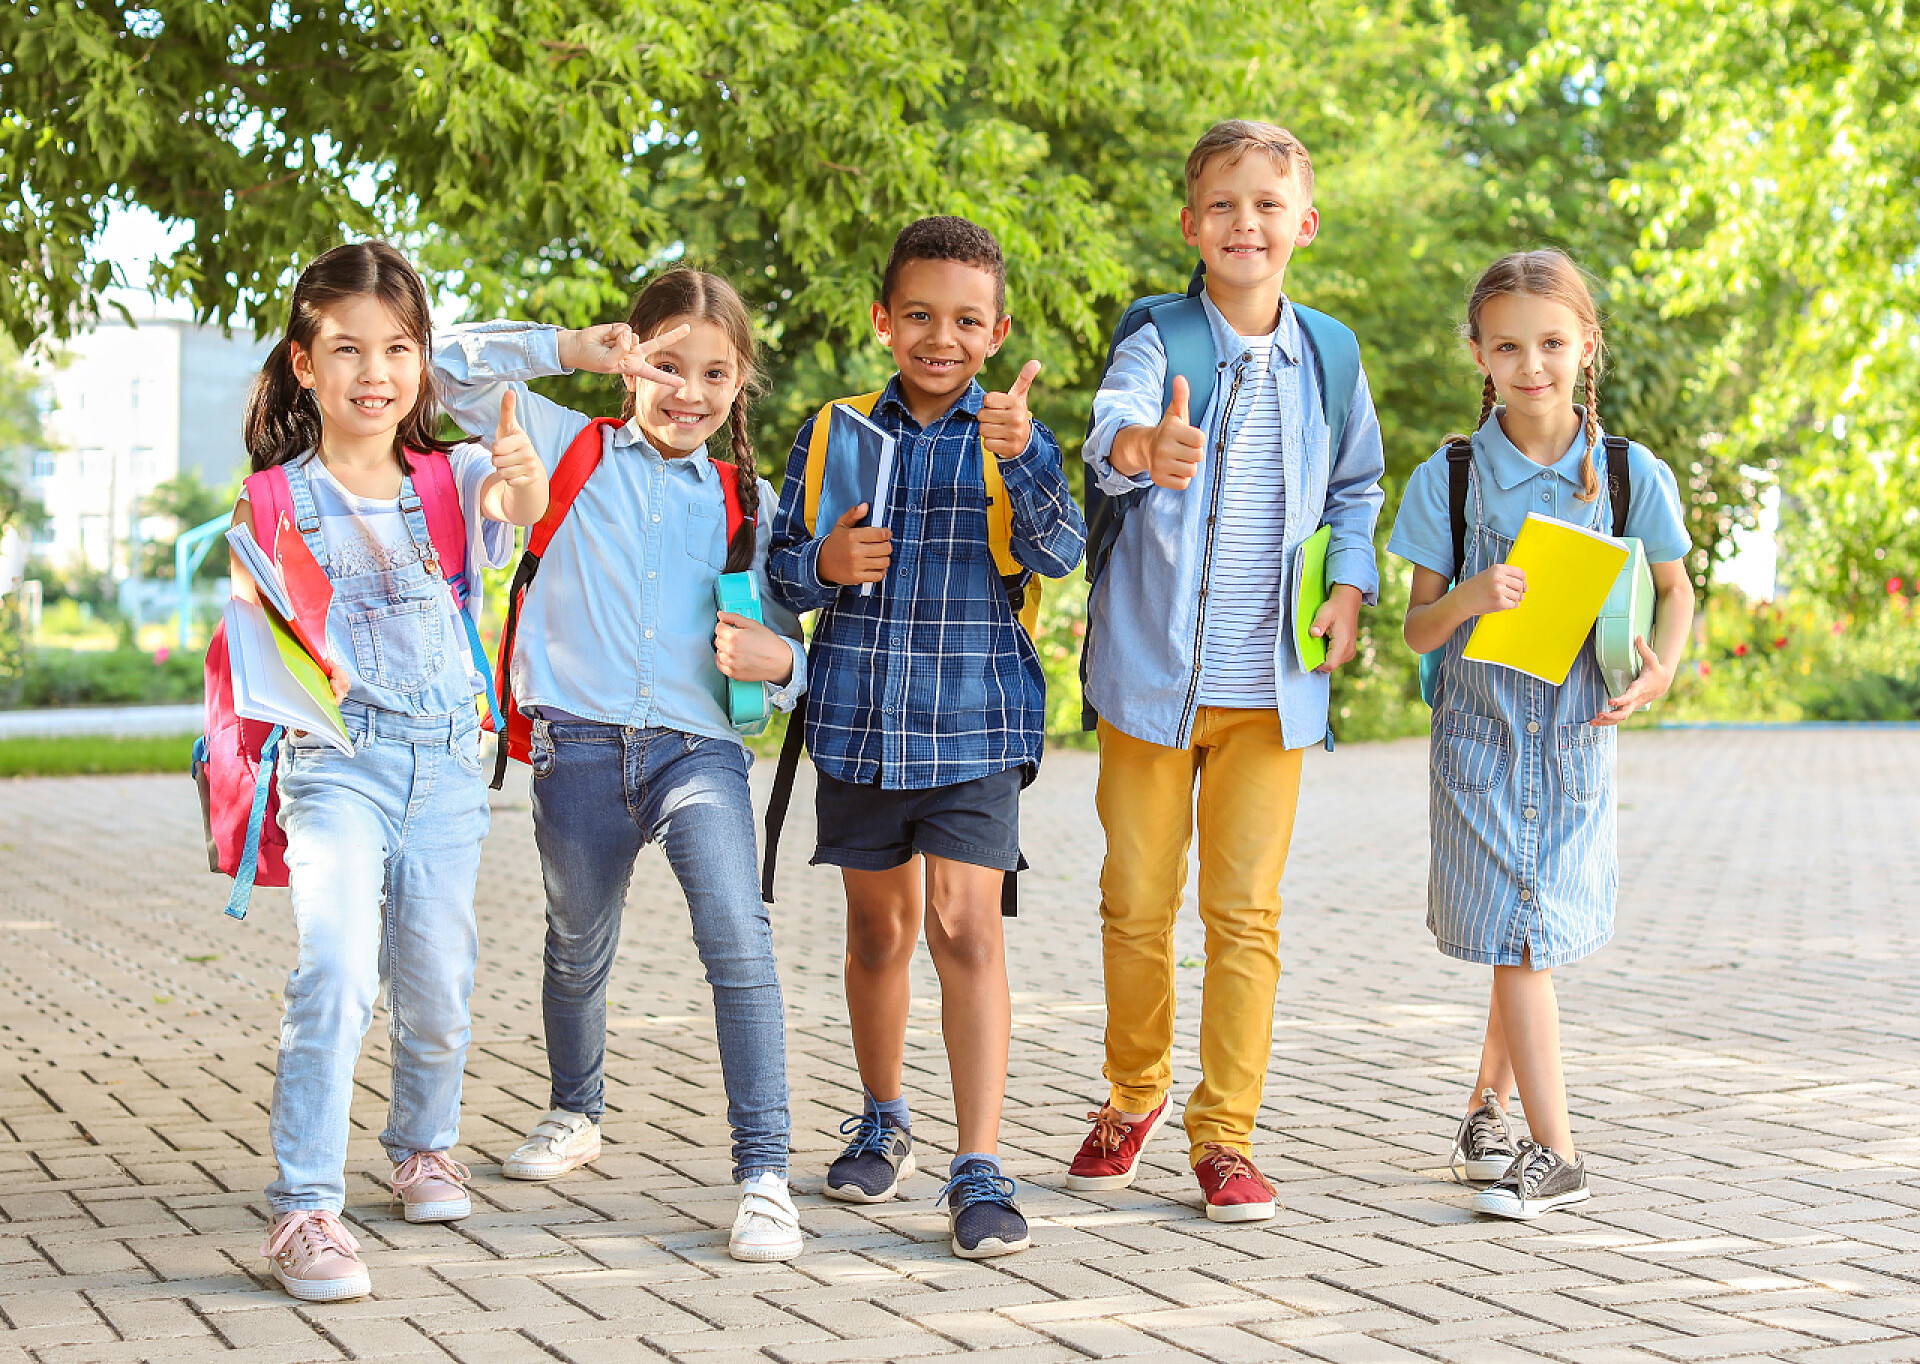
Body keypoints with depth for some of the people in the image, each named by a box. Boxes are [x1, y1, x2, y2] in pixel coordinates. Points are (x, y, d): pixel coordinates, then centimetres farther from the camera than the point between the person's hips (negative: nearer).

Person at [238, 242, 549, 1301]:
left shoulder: (452, 481, 2)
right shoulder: (277, 502, -1)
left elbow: (522, 508, -20)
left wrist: (521, 477, -42)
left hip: (445, 763, 3)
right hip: (335, 757, -3)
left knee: (437, 980, 9)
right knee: (336, 970, -20)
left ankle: (424, 1143, 37)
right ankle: (304, 1208, -17)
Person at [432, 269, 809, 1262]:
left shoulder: (746, 501, 11)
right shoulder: (569, 449, 8)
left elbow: (783, 644, 14)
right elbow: (452, 364, 3)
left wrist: (778, 662, -10)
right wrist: (572, 350, -1)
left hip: (699, 748, -1)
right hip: (580, 748, 1)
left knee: (738, 939, -20)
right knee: (578, 949, 17)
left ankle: (764, 1174, -17)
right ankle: (576, 1111, 45)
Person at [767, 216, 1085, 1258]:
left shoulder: (1013, 441, -1)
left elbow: (1057, 553, -18)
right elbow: (775, 566, 8)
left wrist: (1020, 459, -35)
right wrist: (822, 566, -15)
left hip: (973, 726, -3)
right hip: (858, 722, 3)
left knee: (965, 931, -12)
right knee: (877, 931, 16)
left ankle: (980, 1171, -10)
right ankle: (882, 1122, 36)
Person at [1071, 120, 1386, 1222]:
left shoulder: (1329, 357, 5)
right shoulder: (1159, 343, -6)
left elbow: (1358, 487, 21)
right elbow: (1113, 427, -28)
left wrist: (1350, 586, 3)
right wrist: (1145, 449, -52)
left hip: (1271, 684, 2)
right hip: (1152, 672, -2)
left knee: (1247, 911, 1)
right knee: (1138, 902, 8)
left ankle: (1226, 1132, 10)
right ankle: (1137, 1092, 30)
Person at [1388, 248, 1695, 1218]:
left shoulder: (1630, 474, -1)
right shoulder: (1448, 479, -4)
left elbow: (1673, 589, 12)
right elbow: (1417, 629, -3)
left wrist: (1663, 667, -8)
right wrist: (1466, 599, -25)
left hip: (1576, 730, 1)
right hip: (1479, 729, -1)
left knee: (1538, 933, 6)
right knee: (1517, 936, -6)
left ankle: (1489, 1101, 30)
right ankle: (1553, 1149, -3)